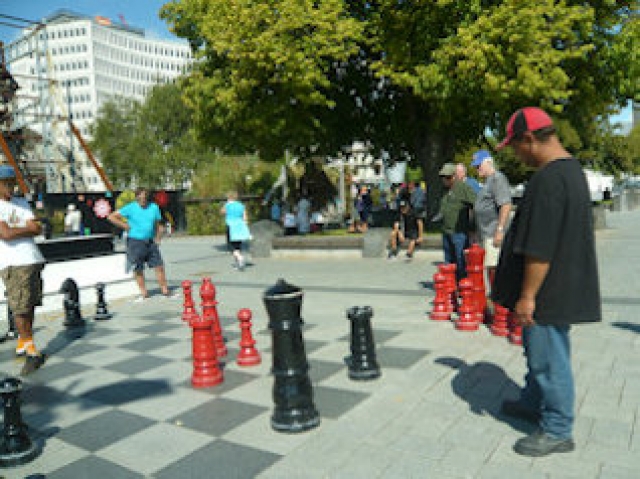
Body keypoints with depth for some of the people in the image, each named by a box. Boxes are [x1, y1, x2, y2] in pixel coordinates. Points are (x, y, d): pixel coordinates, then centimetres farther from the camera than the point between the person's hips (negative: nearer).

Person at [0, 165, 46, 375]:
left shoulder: (22, 203, 18)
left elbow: (37, 230, 9)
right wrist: (28, 228, 1)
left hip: (34, 259, 5)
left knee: (30, 305, 7)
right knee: (20, 307, -7)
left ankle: (22, 343, 22)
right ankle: (32, 352, -4)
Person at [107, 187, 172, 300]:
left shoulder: (154, 207, 6)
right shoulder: (130, 208, -5)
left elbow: (159, 225, 15)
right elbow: (111, 217, -5)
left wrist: (158, 238, 5)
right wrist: (126, 226, -8)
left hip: (151, 242, 3)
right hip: (135, 242, -3)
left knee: (159, 266, 0)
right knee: (138, 269, 4)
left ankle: (165, 290, 10)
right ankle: (143, 293, 16)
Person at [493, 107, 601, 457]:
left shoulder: (549, 179, -24)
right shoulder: (569, 168, 11)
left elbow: (539, 248, -27)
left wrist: (527, 296, -21)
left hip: (548, 292, -11)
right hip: (559, 284, 11)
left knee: (549, 357, 3)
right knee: (539, 350, 24)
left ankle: (558, 430, 18)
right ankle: (534, 403, 42)